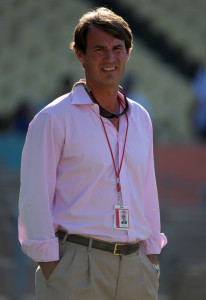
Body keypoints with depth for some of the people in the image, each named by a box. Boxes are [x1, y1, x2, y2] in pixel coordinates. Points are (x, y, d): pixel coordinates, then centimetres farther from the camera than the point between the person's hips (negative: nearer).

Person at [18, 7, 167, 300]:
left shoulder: (140, 118, 15)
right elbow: (34, 200, -5)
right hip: (76, 265, -5)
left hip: (135, 265, 5)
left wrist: (152, 259, 15)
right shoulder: (53, 119, -3)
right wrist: (49, 267, -10)